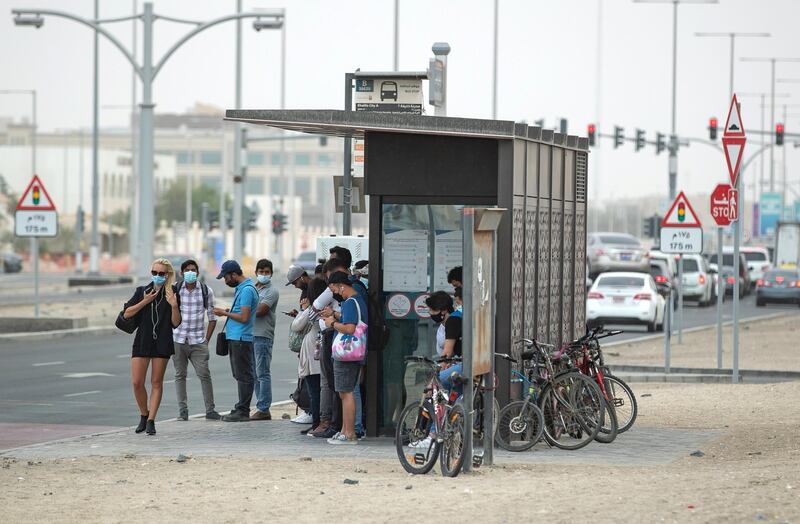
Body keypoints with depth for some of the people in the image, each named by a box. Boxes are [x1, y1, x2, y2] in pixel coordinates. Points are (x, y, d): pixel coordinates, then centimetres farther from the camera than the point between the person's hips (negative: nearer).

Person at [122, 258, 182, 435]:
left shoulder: (171, 295, 2)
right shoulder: (142, 291, 6)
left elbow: (176, 323, -1)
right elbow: (127, 313, -1)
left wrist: (174, 306, -17)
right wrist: (145, 302, -10)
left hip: (162, 343, -1)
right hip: (142, 341, 1)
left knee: (156, 382, 2)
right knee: (137, 382, -3)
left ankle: (151, 421, 7)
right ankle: (144, 415, 18)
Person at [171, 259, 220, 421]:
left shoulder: (206, 291, 2)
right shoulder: (174, 290, 2)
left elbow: (212, 317, 7)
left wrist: (207, 339, 1)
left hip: (198, 341, -1)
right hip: (178, 339, 1)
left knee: (204, 374, -5)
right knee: (180, 375, 4)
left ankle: (210, 410, 0)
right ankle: (182, 410, 8)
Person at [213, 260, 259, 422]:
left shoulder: (247, 290, -16)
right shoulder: (240, 288, 16)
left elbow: (244, 317, -21)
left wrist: (225, 313, -11)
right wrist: (227, 311, 9)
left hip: (241, 339, -10)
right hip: (235, 338, 10)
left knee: (243, 376, -6)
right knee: (240, 376, 13)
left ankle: (243, 411, -5)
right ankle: (241, 408, 18)